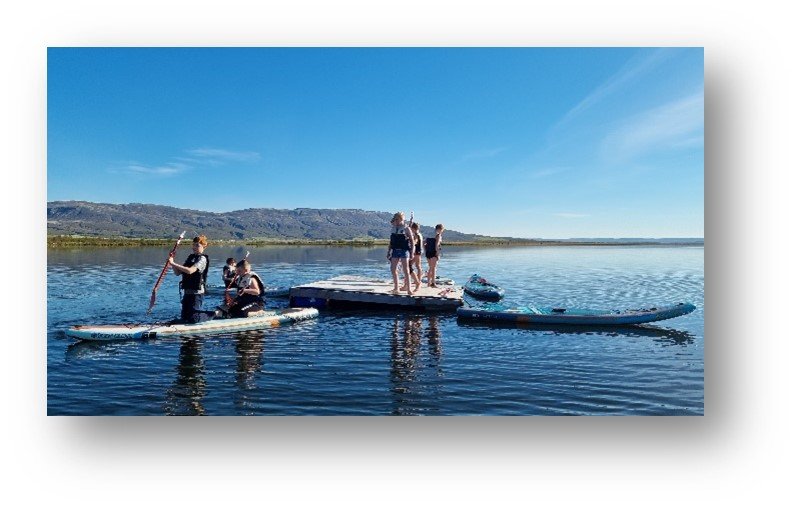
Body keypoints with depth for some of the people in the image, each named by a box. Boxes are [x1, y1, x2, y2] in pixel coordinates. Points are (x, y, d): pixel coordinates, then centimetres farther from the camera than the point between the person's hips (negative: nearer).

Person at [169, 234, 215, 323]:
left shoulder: (202, 259, -11)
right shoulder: (190, 257, 13)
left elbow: (190, 270, -27)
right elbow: (178, 273, 13)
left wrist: (174, 264, -24)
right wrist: (172, 264, -4)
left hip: (196, 292, -8)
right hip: (187, 292, 8)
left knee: (193, 319, -8)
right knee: (184, 318, 13)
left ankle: (215, 314, 13)